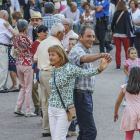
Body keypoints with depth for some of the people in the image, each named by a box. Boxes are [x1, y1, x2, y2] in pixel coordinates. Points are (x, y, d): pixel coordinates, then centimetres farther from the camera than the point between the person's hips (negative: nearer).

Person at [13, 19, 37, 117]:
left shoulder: (16, 38, 6)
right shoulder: (26, 38, -18)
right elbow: (33, 48, -7)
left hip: (18, 64, 7)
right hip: (27, 64, -7)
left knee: (24, 87, 18)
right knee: (28, 88, 1)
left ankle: (18, 108, 13)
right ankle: (28, 111, 4)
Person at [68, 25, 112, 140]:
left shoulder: (88, 51, 16)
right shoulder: (77, 50, -16)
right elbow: (84, 58, -41)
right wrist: (101, 55, -58)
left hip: (87, 94, 10)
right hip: (80, 94, -10)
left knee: (85, 130, 15)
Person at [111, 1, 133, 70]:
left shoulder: (116, 13, -4)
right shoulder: (126, 13, -7)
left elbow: (112, 23, -2)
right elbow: (129, 23, -2)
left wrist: (113, 31, 15)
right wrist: (132, 31, 14)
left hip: (116, 34, 1)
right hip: (124, 34, -1)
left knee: (118, 49, 7)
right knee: (127, 49, 11)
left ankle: (118, 65, 6)